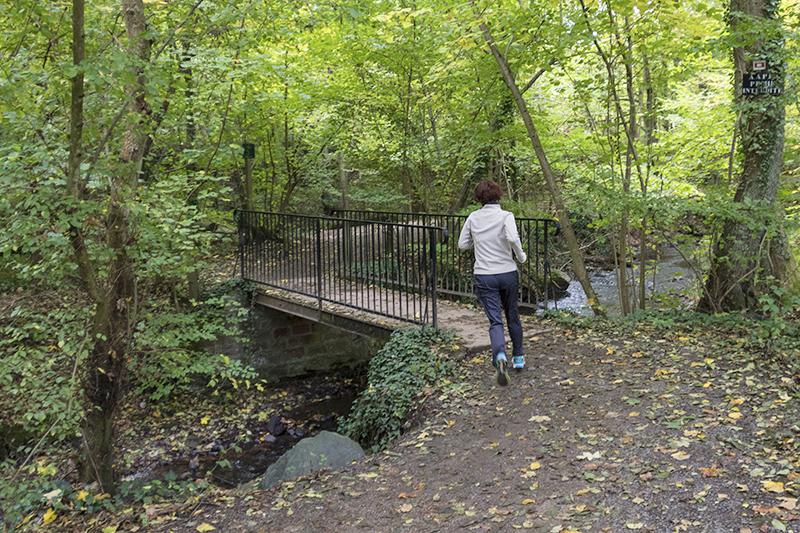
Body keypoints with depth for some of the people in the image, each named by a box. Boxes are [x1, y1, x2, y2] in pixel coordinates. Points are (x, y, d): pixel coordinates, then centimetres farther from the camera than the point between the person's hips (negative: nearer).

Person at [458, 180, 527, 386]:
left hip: (484, 276, 0)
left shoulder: (473, 218, 2)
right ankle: (518, 357, 31)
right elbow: (513, 238, -23)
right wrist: (522, 257, -7)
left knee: (495, 320, -3)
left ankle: (500, 356, -29)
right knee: (513, 316, 18)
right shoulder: (505, 216, -6)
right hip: (508, 274, 0)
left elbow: (463, 244, 10)